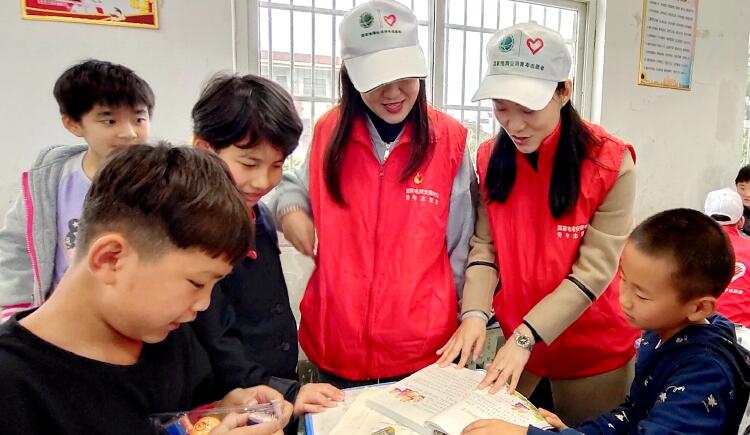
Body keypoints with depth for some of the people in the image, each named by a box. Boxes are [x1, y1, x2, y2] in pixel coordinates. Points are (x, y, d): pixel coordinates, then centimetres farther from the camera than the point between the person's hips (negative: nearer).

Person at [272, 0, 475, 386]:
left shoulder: (448, 140, -8)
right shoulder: (329, 133, -2)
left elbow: (460, 247, -2)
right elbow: (298, 186, 16)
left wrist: (465, 325, 1)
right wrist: (289, 209, -5)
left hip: (423, 347, -2)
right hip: (334, 341, 3)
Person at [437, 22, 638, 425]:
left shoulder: (610, 162, -18)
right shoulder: (490, 157, -5)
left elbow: (594, 270, -20)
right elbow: (484, 246, -6)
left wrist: (527, 336, -25)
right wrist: (475, 313, -21)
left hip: (593, 351, -3)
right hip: (513, 339, 3)